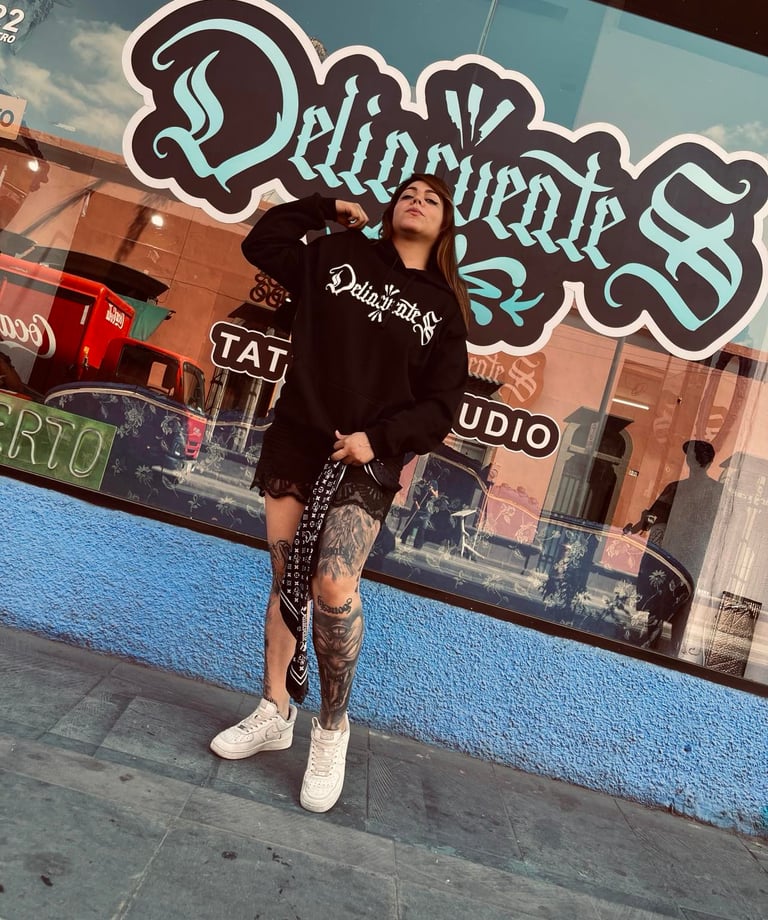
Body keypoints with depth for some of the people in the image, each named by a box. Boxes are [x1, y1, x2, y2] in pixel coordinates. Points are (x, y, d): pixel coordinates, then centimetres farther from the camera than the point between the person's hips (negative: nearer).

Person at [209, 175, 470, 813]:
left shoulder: (443, 307, 5)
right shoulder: (338, 255, 11)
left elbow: (441, 403, 0)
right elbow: (261, 243, 16)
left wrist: (377, 438, -13)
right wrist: (325, 208, 16)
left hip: (368, 462, -2)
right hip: (295, 443, 3)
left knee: (334, 590, -17)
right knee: (286, 580, 8)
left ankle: (332, 731, 4)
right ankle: (275, 713, 24)